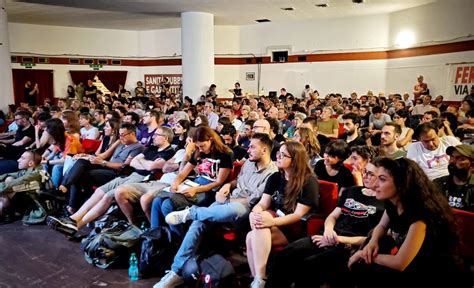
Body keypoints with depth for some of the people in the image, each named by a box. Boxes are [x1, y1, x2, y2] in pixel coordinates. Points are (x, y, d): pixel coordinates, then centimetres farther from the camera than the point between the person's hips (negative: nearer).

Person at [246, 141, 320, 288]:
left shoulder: (309, 181, -7)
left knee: (254, 237, -31)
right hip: (276, 225, 6)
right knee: (251, 237, -27)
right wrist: (254, 214, -20)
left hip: (296, 229, -5)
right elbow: (262, 204, 5)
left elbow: (299, 215, -14)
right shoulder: (275, 178, 12)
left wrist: (273, 222, -30)